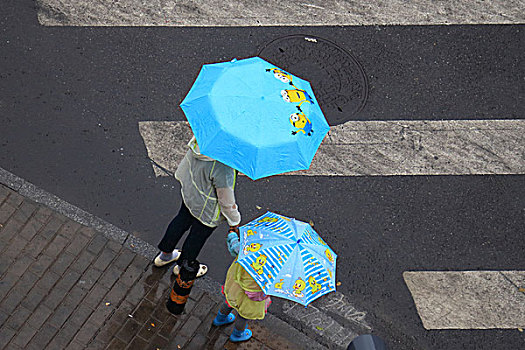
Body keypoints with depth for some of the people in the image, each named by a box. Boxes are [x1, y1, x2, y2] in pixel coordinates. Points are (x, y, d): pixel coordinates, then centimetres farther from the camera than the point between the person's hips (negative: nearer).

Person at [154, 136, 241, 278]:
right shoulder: (223, 170, -42)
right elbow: (226, 200, -25)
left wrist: (181, 176, 22)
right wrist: (234, 221, -7)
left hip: (188, 191, 7)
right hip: (207, 209, -7)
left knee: (182, 219, 31)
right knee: (198, 235, 22)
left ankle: (165, 254, 58)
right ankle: (183, 266, 52)